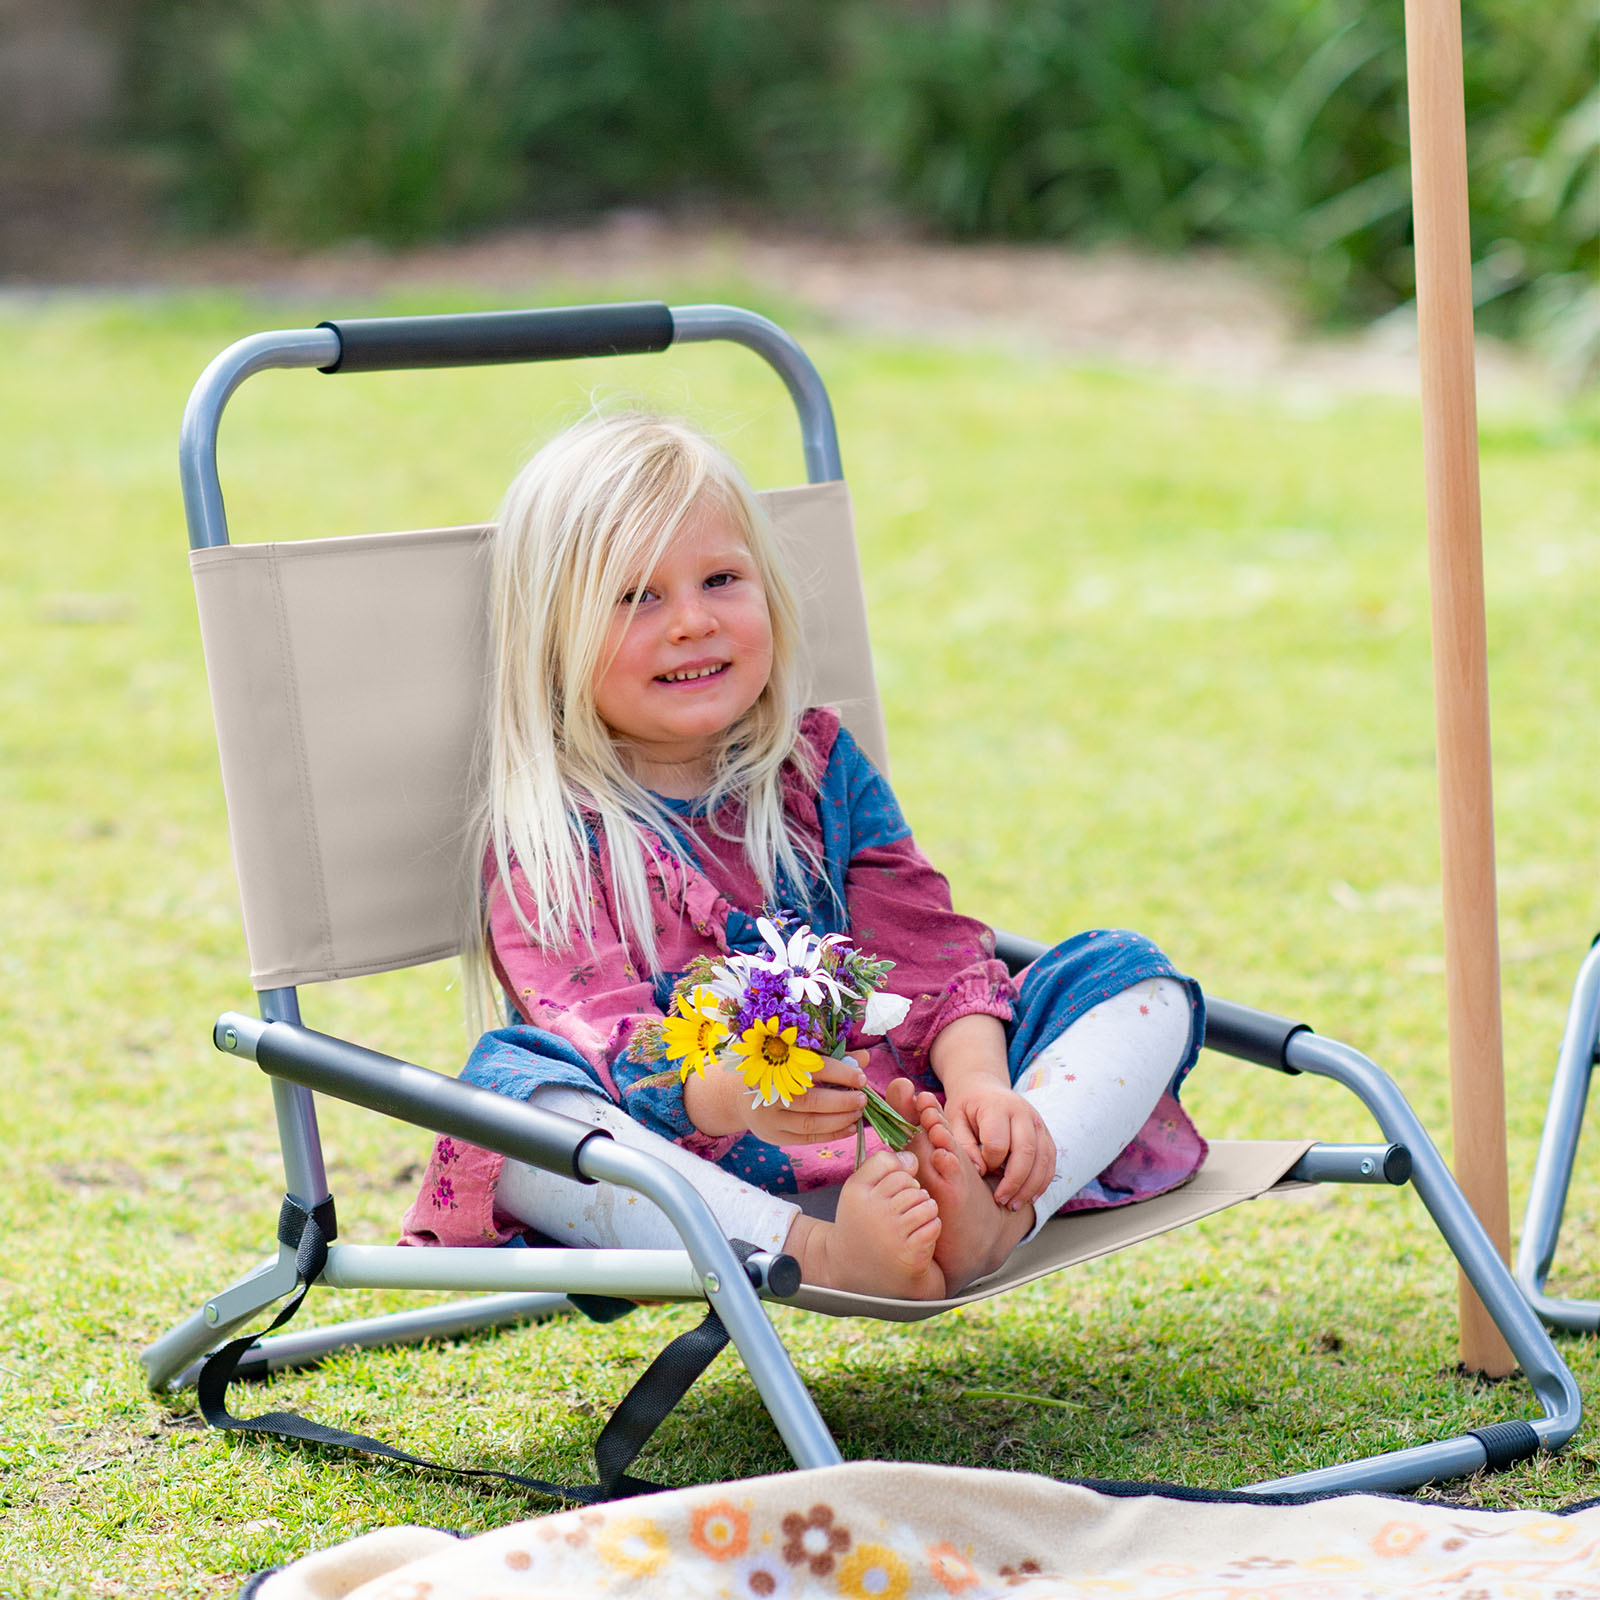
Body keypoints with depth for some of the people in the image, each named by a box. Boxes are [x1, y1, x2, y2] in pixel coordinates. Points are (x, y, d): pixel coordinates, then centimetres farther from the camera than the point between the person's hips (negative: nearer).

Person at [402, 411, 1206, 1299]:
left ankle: (1000, 1214, -35)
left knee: (1137, 984, -6)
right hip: (689, 1191, -5)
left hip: (895, 1126, 5)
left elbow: (932, 957, 5)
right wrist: (734, 1094, -40)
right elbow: (608, 1048, -18)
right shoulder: (546, 843, -3)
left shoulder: (822, 768, 14)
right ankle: (824, 1255, -50)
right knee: (507, 1085, -34)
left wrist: (980, 1085, -17)